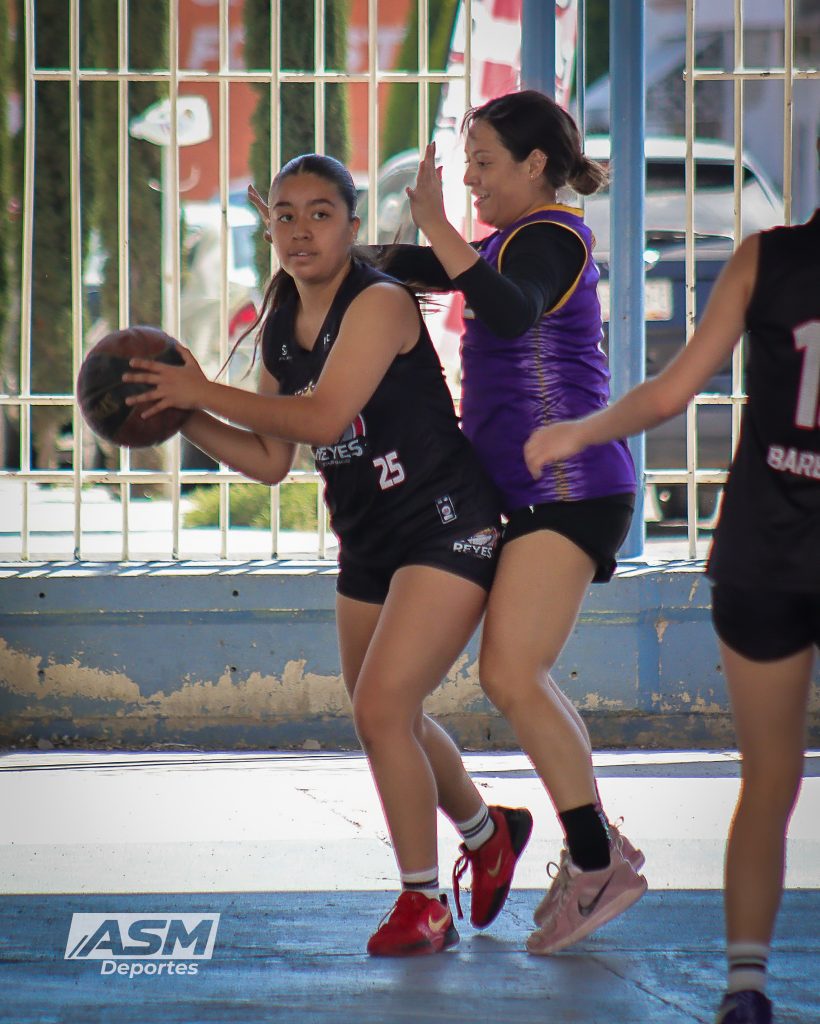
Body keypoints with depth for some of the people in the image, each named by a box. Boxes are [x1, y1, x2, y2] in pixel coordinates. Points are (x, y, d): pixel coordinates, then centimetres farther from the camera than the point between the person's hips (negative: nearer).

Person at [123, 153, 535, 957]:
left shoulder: (379, 303, -17)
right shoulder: (280, 329, 7)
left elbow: (321, 416, -28)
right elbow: (270, 461, 12)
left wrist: (204, 391, -22)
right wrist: (183, 418, -1)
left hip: (445, 527, -9)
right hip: (368, 542, 9)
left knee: (381, 707, -18)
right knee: (384, 718, 19)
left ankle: (423, 904, -3)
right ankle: (489, 835, 46)